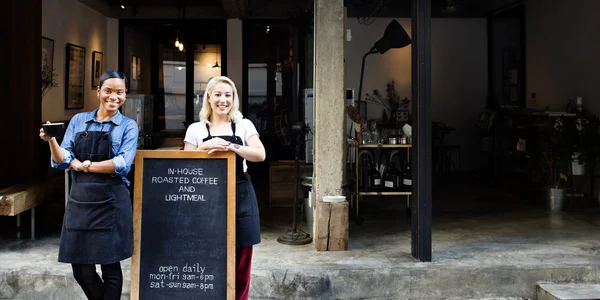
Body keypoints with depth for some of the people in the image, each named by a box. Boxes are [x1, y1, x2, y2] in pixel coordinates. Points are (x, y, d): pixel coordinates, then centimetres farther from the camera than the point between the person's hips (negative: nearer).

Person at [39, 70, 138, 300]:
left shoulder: (128, 126, 0)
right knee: (80, 267, 6)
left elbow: (122, 164, -14)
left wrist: (85, 165, -11)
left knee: (110, 265, 5)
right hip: (80, 201, 3)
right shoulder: (78, 121, 8)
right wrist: (51, 141, -15)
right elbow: (63, 162, 2)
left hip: (111, 202, -3)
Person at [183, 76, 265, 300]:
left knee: (240, 265, 3)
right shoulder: (196, 129, 8)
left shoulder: (244, 125, 7)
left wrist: (230, 147, -22)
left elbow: (260, 155, -8)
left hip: (240, 197, 0)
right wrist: (205, 147, -13)